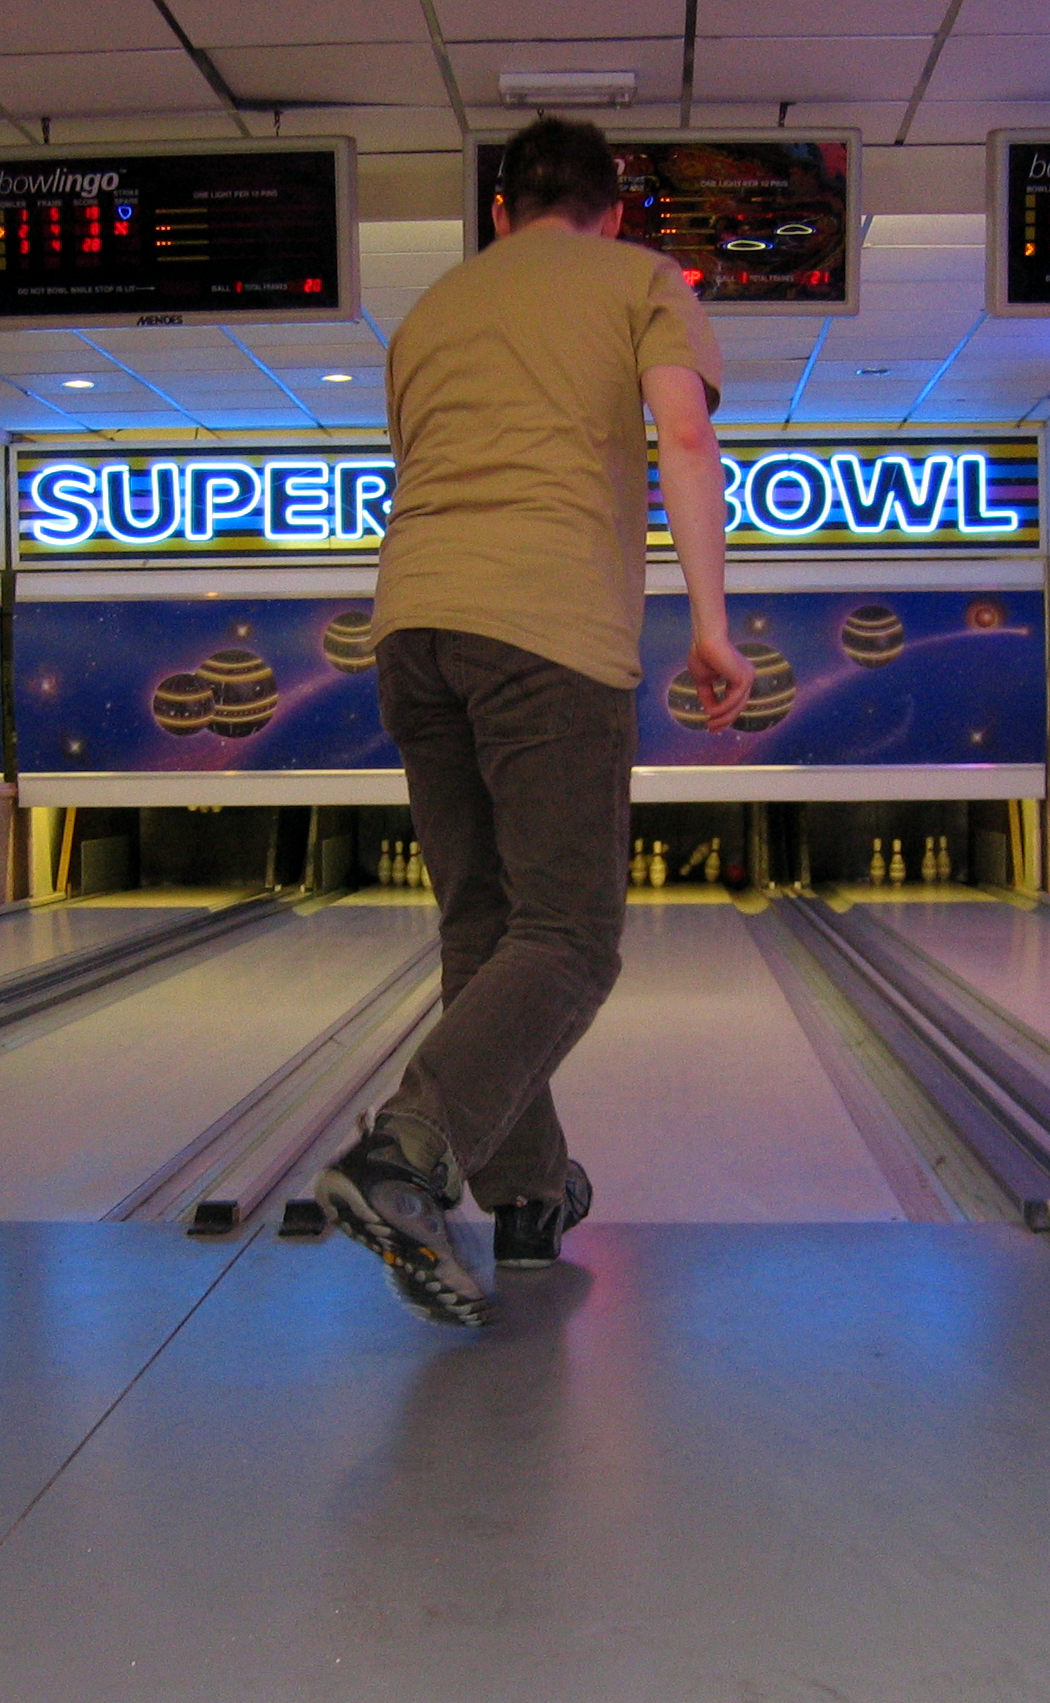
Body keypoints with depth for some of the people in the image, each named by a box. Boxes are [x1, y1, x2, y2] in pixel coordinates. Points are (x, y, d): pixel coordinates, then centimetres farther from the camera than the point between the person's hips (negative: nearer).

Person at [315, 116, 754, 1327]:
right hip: (553, 627, -5)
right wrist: (710, 620, -8)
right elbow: (683, 435, -4)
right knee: (568, 940, -4)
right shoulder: (642, 282, 13)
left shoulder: (431, 309, 28)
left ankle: (526, 1195, 19)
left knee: (484, 924, 13)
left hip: (413, 622, 6)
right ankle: (404, 1155, -24)